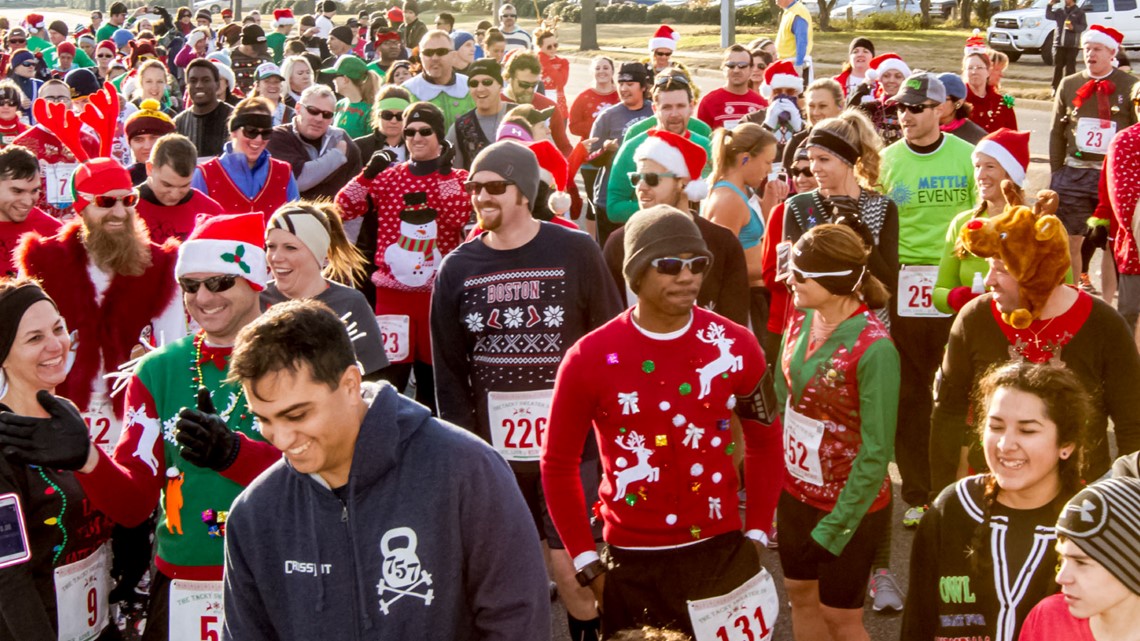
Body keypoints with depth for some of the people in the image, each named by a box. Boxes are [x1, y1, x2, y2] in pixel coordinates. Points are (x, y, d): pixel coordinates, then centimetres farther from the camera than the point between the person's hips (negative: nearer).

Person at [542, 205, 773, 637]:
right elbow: (558, 464, 1)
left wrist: (756, 532, 6)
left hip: (723, 553, 2)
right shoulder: (591, 359, -9)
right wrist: (586, 564, -1)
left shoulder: (735, 346, -4)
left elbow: (762, 440, 9)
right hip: (632, 566, -1)